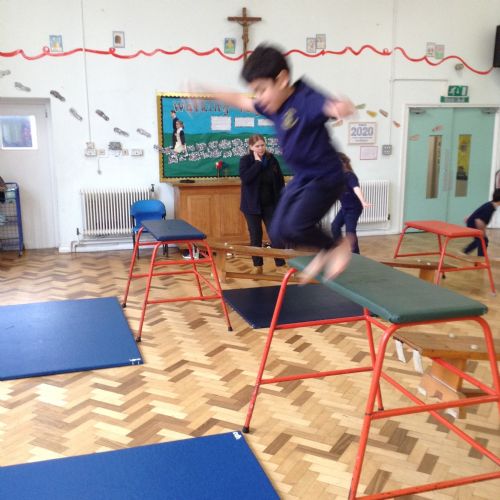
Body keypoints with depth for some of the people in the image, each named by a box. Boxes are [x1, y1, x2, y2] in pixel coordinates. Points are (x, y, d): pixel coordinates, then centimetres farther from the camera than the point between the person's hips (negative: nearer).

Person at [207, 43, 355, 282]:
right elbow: (241, 101, 17)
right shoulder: (271, 105, 1)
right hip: (301, 178, 9)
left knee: (294, 227, -24)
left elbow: (329, 106, -43)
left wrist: (342, 107, -67)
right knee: (278, 234, 8)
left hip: (326, 178, -9)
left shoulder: (306, 99, -23)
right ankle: (324, 253, 29)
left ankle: (338, 246, 3)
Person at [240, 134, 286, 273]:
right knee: (256, 236, 5)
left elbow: (280, 181, 6)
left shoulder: (272, 159, 1)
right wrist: (257, 162, -21)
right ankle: (258, 266, 16)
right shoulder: (245, 160, -6)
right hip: (252, 205, -2)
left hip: (270, 204, 2)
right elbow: (245, 178, -25)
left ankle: (281, 265, 8)